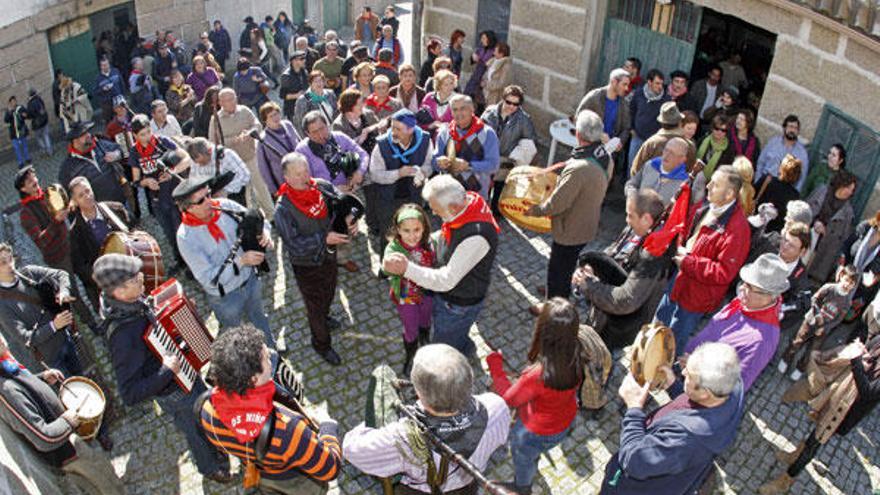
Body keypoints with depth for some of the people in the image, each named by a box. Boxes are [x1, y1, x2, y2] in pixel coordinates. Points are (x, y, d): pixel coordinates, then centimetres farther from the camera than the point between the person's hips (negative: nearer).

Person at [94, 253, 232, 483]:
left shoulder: (135, 301, -17)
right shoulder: (122, 335, -41)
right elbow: (129, 395, -36)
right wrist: (166, 372, -39)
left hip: (187, 374, 7)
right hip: (175, 396, -7)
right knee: (197, 434, 22)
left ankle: (218, 449, 63)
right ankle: (210, 468, 53)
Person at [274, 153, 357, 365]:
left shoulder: (323, 186, -14)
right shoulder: (283, 208, -28)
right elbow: (293, 245, -29)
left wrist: (350, 219, -28)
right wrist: (324, 238, -35)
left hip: (329, 256, 5)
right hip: (306, 266, -5)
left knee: (329, 293, 32)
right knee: (315, 305, 15)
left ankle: (324, 317, 64)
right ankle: (321, 344, 40)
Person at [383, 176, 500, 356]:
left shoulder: (476, 237, -42)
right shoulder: (466, 200, -16)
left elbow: (446, 280, -36)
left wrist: (407, 268, -36)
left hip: (459, 306, -8)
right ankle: (466, 348, 60)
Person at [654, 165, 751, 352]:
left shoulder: (736, 229, -29)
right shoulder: (705, 208, -4)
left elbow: (724, 273, -28)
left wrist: (688, 261, -25)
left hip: (696, 296, -8)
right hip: (678, 280, 8)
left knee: (673, 344, 12)